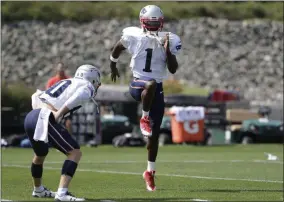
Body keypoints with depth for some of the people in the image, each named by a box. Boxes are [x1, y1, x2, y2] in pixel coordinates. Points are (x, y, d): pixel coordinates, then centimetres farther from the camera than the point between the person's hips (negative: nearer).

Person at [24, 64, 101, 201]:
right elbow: (78, 96, -18)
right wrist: (58, 114, -14)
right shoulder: (86, 87, 6)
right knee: (75, 152, -5)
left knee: (40, 154, 32)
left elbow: (36, 96, 31)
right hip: (44, 120, -8)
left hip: (30, 117, 8)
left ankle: (38, 189, 52)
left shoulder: (65, 83, 29)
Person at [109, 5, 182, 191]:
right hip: (138, 84, -2)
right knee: (151, 84, -42)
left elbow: (173, 69, -4)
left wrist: (167, 50, -17)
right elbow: (118, 48, 15)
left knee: (155, 133, 2)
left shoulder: (169, 41, -2)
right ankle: (144, 118, -18)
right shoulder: (133, 36, -6)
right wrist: (113, 66, 28)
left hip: (158, 89, 3)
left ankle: (150, 172, 17)